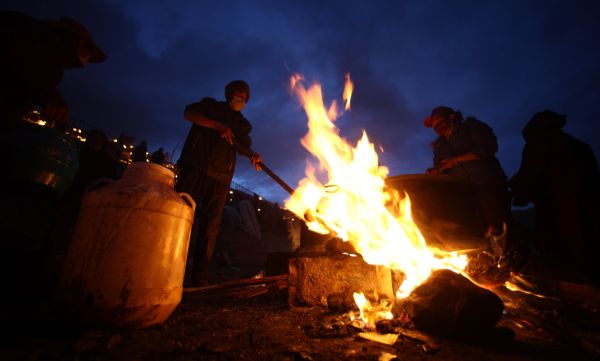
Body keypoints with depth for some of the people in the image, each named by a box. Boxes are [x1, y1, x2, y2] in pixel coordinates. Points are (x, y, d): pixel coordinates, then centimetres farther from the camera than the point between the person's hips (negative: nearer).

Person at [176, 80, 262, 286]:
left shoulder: (243, 124, 21)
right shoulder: (210, 105, 16)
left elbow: (243, 147, 7)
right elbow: (189, 113, 0)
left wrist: (253, 156, -17)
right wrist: (218, 125, -11)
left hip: (221, 176, 2)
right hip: (195, 166, -2)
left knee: (210, 226, 0)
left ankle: (200, 277, 4)